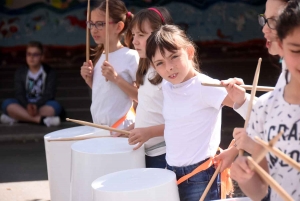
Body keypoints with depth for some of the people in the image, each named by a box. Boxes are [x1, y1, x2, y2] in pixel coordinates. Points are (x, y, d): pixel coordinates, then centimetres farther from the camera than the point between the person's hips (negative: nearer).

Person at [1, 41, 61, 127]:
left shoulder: (49, 72, 2)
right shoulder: (20, 72, 7)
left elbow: (49, 94, -8)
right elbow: (19, 94, -4)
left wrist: (36, 106, -28)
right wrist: (27, 106, -27)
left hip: (42, 105, -1)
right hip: (24, 105, 1)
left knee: (55, 105, -33)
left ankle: (14, 117, -33)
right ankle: (41, 119, -40)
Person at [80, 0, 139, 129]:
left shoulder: (130, 56, -13)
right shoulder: (100, 55, 10)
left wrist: (116, 78, -22)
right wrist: (89, 79, 3)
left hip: (121, 129, -7)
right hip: (99, 127, 7)